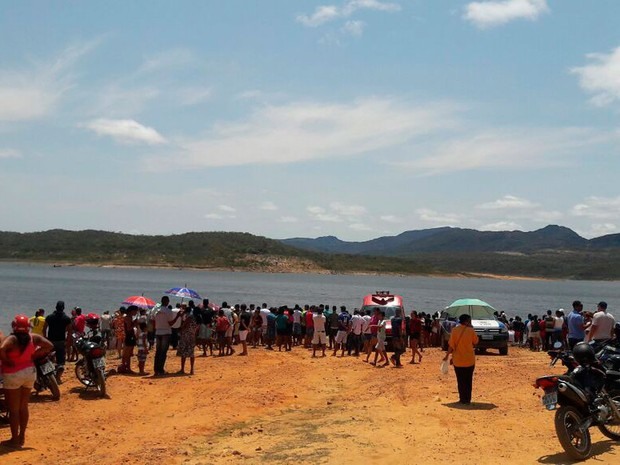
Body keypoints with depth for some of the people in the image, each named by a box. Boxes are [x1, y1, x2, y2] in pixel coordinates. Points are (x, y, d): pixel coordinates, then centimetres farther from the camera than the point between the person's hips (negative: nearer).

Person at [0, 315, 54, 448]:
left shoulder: (11, 339, -18)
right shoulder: (33, 337, -3)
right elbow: (49, 346, 2)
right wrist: (34, 355, 3)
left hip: (13, 374, -6)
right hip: (30, 372, 6)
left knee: (13, 409, 5)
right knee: (23, 407, 17)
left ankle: (15, 440, 11)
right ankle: (21, 437, 26)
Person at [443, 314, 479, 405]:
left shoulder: (454, 330, -8)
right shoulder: (471, 331, -9)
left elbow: (451, 345, -9)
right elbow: (475, 342, 5)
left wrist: (447, 355, 2)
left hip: (458, 360, 0)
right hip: (470, 360, 0)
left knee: (461, 380, 11)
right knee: (468, 380, 12)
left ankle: (463, 399, 11)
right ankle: (467, 399, 12)